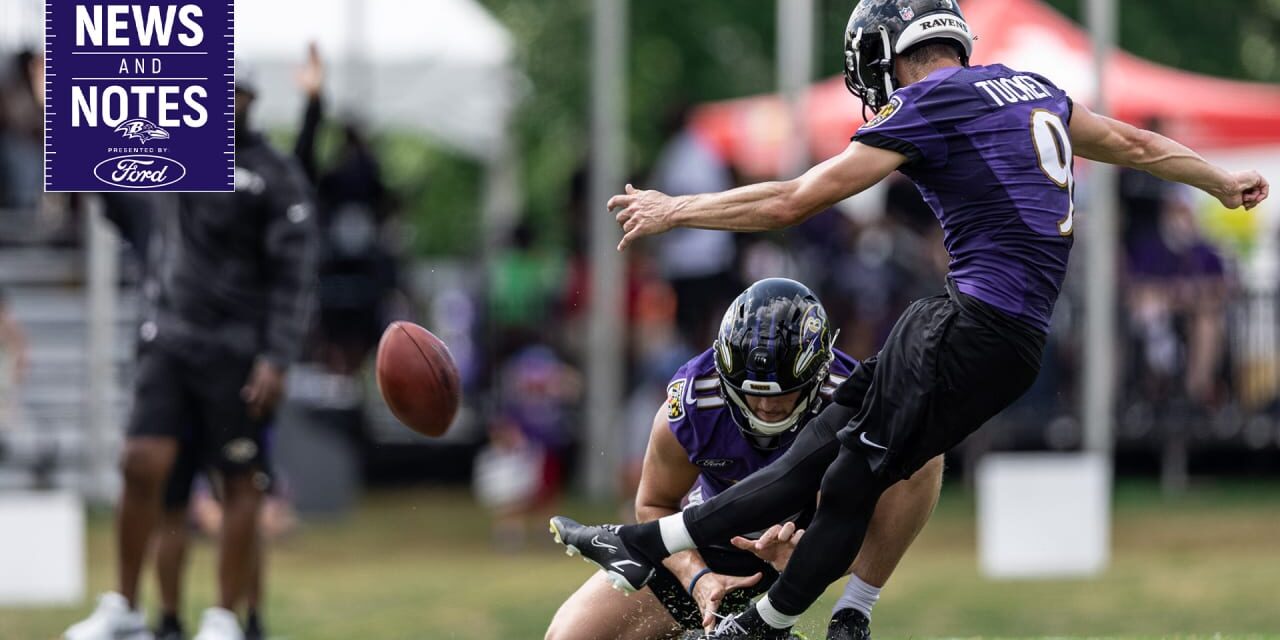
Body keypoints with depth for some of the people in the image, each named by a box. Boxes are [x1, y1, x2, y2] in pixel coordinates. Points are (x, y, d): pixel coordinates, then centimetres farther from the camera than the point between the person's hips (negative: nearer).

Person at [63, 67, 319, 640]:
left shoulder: (274, 177, -5)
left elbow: (294, 277, -7)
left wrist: (276, 358, -14)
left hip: (236, 353, -4)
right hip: (167, 342, 4)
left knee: (239, 483, 2)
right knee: (141, 464, -6)